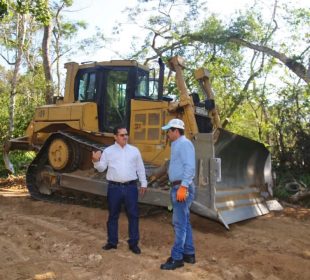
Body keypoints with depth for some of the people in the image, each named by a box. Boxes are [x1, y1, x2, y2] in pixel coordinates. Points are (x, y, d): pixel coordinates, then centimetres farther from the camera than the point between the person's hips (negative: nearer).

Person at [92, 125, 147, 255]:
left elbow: (140, 168, 10)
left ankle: (133, 243, 16)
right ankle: (112, 242, 25)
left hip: (131, 187, 1)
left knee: (133, 215, 4)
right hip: (114, 187, -1)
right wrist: (96, 161, -19)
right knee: (113, 215, 10)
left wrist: (143, 183, 9)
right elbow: (101, 168, 1)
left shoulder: (134, 150, 7)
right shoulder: (108, 151, 2)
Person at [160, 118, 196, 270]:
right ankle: (189, 254, 24)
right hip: (177, 187, 10)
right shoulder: (177, 145, 18)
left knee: (179, 223, -5)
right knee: (184, 222, 14)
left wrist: (183, 187, -27)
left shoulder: (184, 144, -13)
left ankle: (177, 258, 2)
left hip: (182, 187, -10)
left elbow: (189, 167, -22)